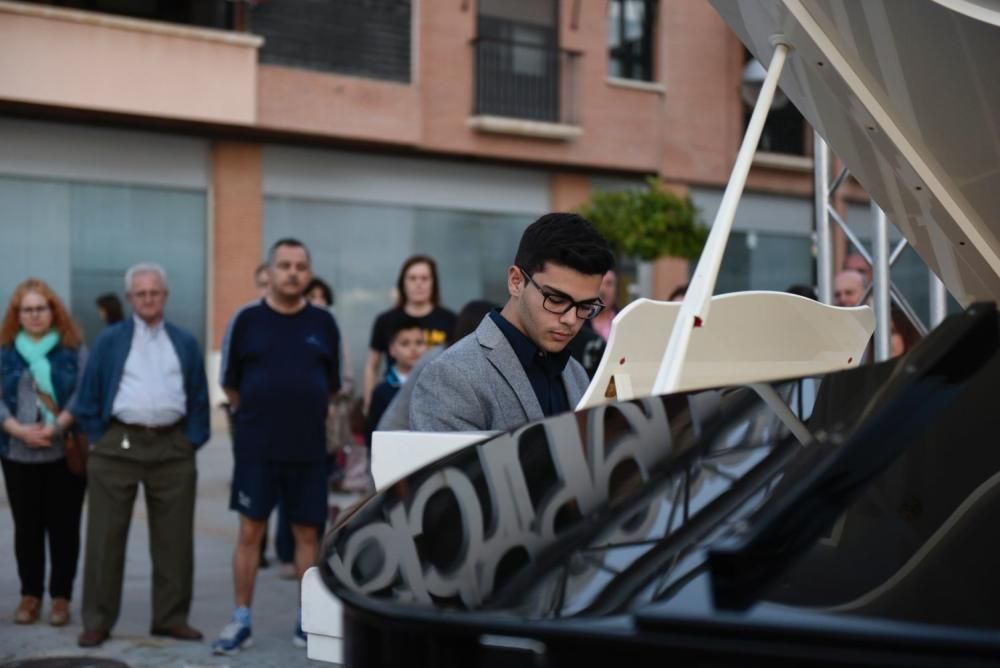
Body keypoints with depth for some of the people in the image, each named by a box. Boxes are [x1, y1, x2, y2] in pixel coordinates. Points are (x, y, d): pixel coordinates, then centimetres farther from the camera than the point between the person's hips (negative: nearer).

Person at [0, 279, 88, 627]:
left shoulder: (74, 349, 4)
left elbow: (83, 394, -4)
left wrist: (56, 427, -16)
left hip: (65, 452, -1)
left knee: (63, 526, 1)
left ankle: (61, 597, 9)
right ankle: (30, 595, 15)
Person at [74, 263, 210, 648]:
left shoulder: (185, 344, 12)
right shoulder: (110, 341, 8)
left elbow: (199, 399, 12)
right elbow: (90, 396, 6)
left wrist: (193, 441, 3)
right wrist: (99, 439, -1)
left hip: (172, 449, 2)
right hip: (118, 445, -2)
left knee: (174, 539, 5)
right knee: (105, 538, 0)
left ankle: (172, 618, 15)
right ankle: (97, 621, 7)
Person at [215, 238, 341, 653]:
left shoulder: (323, 324, 4)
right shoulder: (248, 320, -1)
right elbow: (230, 384, 7)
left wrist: (305, 414, 12)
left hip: (309, 449, 2)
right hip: (256, 447, -1)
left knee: (307, 534, 7)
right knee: (249, 532, 2)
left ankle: (308, 620, 17)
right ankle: (241, 621, 10)